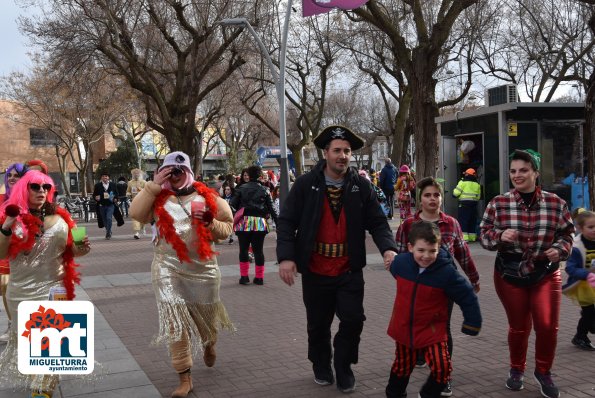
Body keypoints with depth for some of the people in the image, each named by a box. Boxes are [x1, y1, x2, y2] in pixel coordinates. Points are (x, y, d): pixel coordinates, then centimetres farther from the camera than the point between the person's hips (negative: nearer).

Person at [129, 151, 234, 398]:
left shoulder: (208, 197, 2)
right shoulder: (159, 197, 4)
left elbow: (227, 227, 3)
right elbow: (136, 213, -11)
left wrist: (210, 222, -17)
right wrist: (153, 185, -12)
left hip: (203, 268, 1)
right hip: (168, 268, 0)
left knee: (206, 314, 17)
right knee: (175, 321, -5)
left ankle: (209, 344, 53)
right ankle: (185, 378, 5)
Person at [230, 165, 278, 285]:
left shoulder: (241, 188, 4)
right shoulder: (264, 190, 6)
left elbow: (233, 204, -4)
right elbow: (271, 208, 4)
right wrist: (277, 223, 7)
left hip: (244, 222, -1)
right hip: (260, 223, 1)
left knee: (243, 249, 8)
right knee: (258, 250, 6)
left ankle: (244, 277, 10)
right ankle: (259, 277, 11)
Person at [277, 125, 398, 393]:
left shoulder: (361, 186, -1)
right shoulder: (306, 184, -6)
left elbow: (377, 222, 1)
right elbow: (287, 221, -5)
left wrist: (388, 248, -17)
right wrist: (285, 256, -16)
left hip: (349, 270, 1)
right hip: (315, 270, 0)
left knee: (353, 320, -2)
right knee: (318, 324, 14)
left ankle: (344, 367, 23)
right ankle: (321, 366, 39)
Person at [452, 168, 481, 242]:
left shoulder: (463, 182, -5)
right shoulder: (477, 185, 12)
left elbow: (455, 193, -9)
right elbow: (478, 196, 13)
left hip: (464, 204, -5)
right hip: (474, 204, 6)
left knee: (463, 221, -6)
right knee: (472, 221, 12)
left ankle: (464, 237, -15)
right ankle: (472, 237, 16)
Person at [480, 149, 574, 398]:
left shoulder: (555, 204, -4)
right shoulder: (498, 204, -7)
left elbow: (567, 235, 6)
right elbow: (483, 236, -2)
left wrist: (559, 249, -14)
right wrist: (500, 235, -23)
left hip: (546, 274, 1)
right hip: (509, 274, 0)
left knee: (548, 326, -2)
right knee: (518, 327, 11)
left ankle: (543, 372, 25)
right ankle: (517, 369, 36)